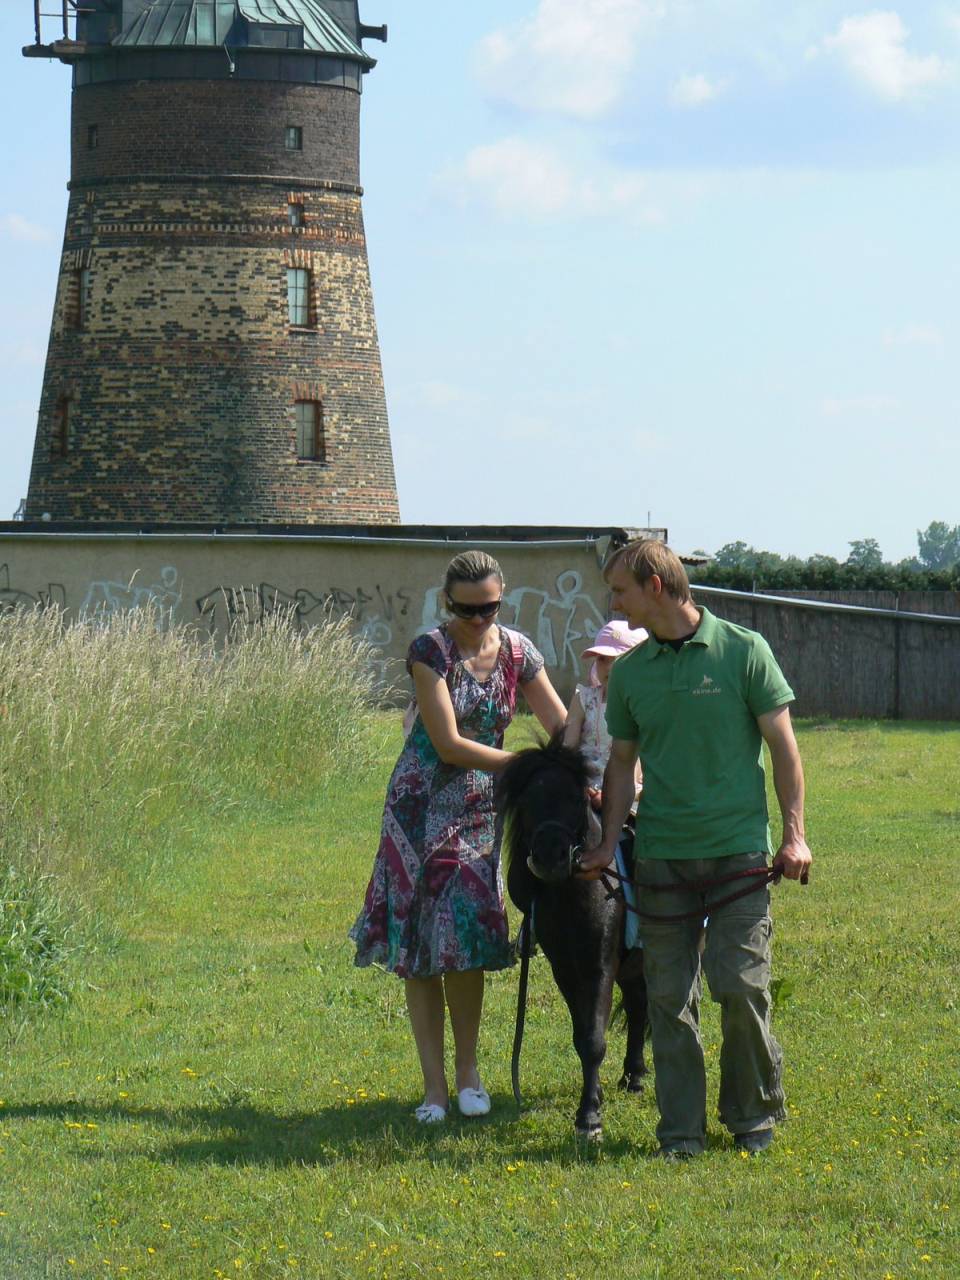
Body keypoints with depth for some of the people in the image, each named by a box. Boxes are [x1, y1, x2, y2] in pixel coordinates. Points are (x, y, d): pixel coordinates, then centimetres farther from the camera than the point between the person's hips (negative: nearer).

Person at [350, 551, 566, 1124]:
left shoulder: (517, 651, 0)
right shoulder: (430, 651, -14)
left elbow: (562, 725, 1)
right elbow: (448, 744, -18)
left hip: (481, 808, 3)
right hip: (422, 806, -3)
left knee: (468, 936, -3)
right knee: (420, 939, -3)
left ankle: (468, 1071, 11)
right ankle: (435, 1086, 0)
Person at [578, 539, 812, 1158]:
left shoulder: (743, 651, -2)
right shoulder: (630, 672, 9)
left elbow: (783, 746, 0)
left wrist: (795, 833, -6)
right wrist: (609, 842, 7)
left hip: (739, 851, -4)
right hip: (662, 854, 4)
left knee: (741, 985, -8)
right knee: (669, 997, 1)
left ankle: (755, 1113, 12)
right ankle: (682, 1129, 9)